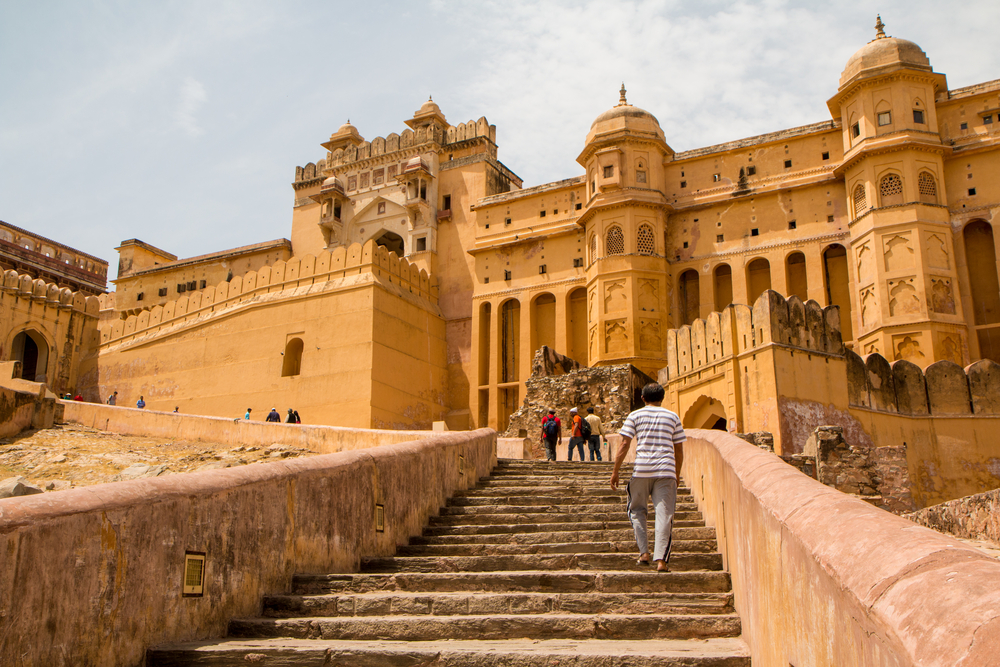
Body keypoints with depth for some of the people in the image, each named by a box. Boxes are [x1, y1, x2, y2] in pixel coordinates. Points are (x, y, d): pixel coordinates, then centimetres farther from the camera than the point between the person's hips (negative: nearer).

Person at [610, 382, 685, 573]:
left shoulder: (635, 416, 7)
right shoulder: (673, 417, 13)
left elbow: (624, 445, 0)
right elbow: (679, 451, 14)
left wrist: (616, 471, 5)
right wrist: (676, 475, 25)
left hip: (641, 470, -1)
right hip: (666, 471, 1)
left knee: (636, 509, 16)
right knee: (664, 514, 0)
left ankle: (644, 552, 6)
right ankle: (661, 560, -7)